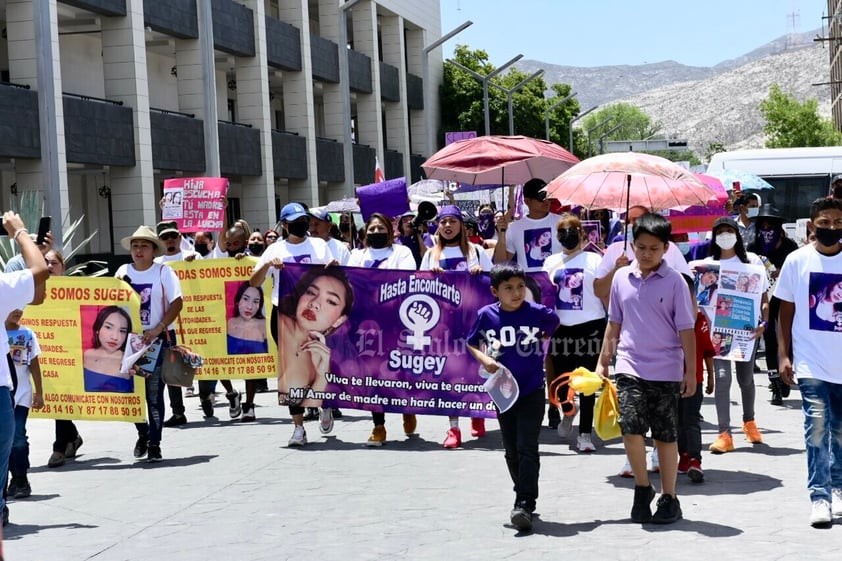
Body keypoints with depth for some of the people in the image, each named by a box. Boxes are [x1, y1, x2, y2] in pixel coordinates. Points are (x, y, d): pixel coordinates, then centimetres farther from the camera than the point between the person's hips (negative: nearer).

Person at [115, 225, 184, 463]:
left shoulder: (164, 272, -4)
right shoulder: (123, 272, 6)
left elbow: (177, 303, -10)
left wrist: (158, 329, -18)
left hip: (158, 340, -3)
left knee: (154, 393, -1)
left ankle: (154, 444, 7)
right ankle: (142, 433, 27)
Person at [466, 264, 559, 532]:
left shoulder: (537, 313, -9)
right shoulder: (486, 315, -5)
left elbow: (556, 324, 13)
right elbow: (471, 343, 8)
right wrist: (484, 359, -8)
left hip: (532, 391, -3)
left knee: (527, 449, -10)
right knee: (511, 451, 13)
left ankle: (525, 505, -11)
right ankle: (523, 496, 29)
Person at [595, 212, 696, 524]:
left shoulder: (674, 281, -5)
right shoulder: (622, 278, 5)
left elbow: (686, 329, -3)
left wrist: (691, 371, -5)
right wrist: (602, 363, 14)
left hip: (666, 370, -2)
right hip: (629, 366, 2)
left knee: (665, 435, 6)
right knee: (630, 428, -12)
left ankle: (669, 498, 19)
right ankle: (642, 488, 10)